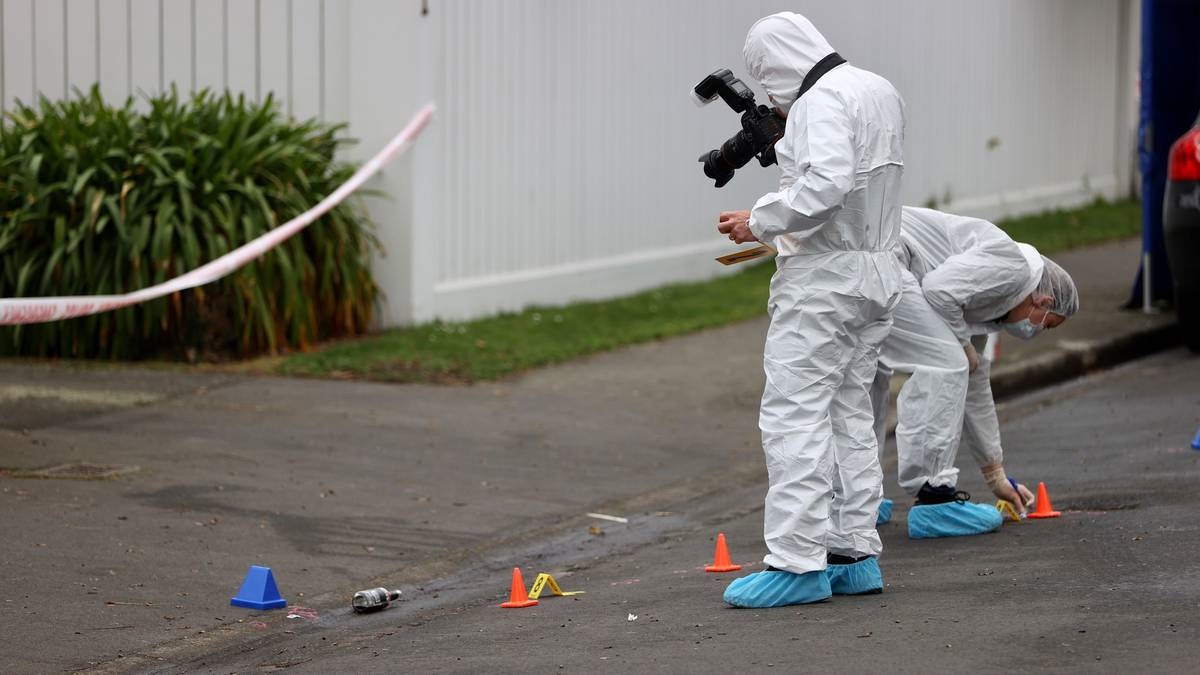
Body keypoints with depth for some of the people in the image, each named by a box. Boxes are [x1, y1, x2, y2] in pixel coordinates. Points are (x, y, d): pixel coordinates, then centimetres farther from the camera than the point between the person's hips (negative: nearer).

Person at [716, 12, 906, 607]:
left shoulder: (819, 101, -16)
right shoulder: (881, 92, 14)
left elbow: (825, 185, -28)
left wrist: (760, 222, -18)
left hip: (824, 277, -10)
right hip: (877, 270, 10)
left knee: (793, 415, -7)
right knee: (849, 414, 14)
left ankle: (798, 562, -9)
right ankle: (854, 554, 17)